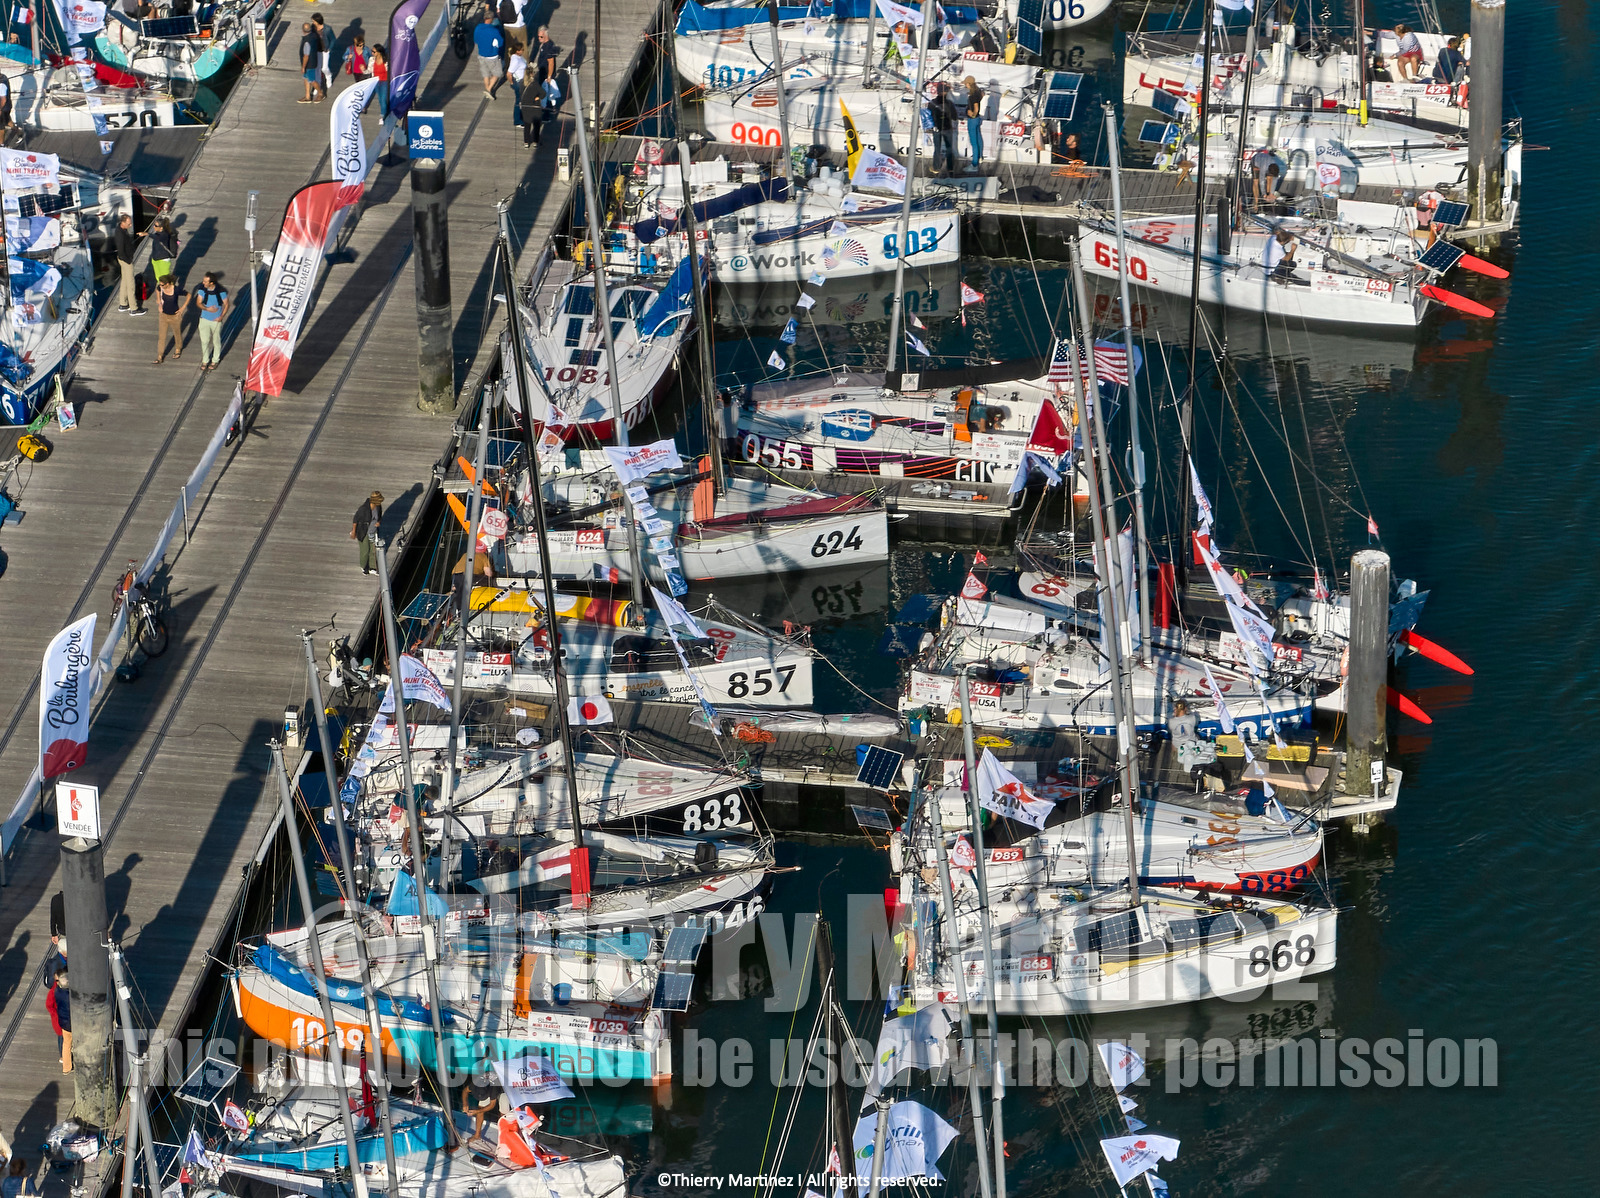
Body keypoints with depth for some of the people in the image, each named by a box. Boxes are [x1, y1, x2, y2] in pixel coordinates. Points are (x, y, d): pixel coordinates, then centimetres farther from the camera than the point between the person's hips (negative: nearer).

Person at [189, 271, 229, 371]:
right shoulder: (202, 289, -13)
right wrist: (207, 309, -24)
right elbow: (198, 303, -4)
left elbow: (227, 304, -8)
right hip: (205, 319, 2)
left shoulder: (221, 291, -21)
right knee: (204, 341, 10)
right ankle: (205, 361, 29)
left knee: (216, 341, 13)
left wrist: (221, 316, -17)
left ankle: (215, 360, 33)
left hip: (216, 320, -2)